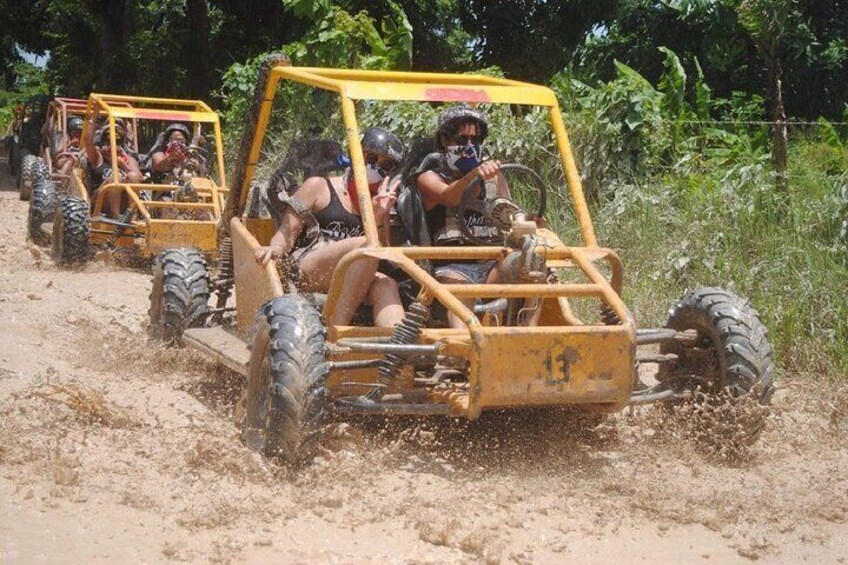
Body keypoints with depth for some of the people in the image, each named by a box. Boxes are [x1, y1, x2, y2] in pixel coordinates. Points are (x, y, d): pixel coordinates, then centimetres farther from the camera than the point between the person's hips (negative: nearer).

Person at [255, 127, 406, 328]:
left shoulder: (379, 203, 24)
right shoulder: (319, 187, 11)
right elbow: (287, 232, 5)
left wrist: (378, 218, -4)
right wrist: (275, 248, -18)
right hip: (306, 270, -4)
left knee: (385, 284, -31)